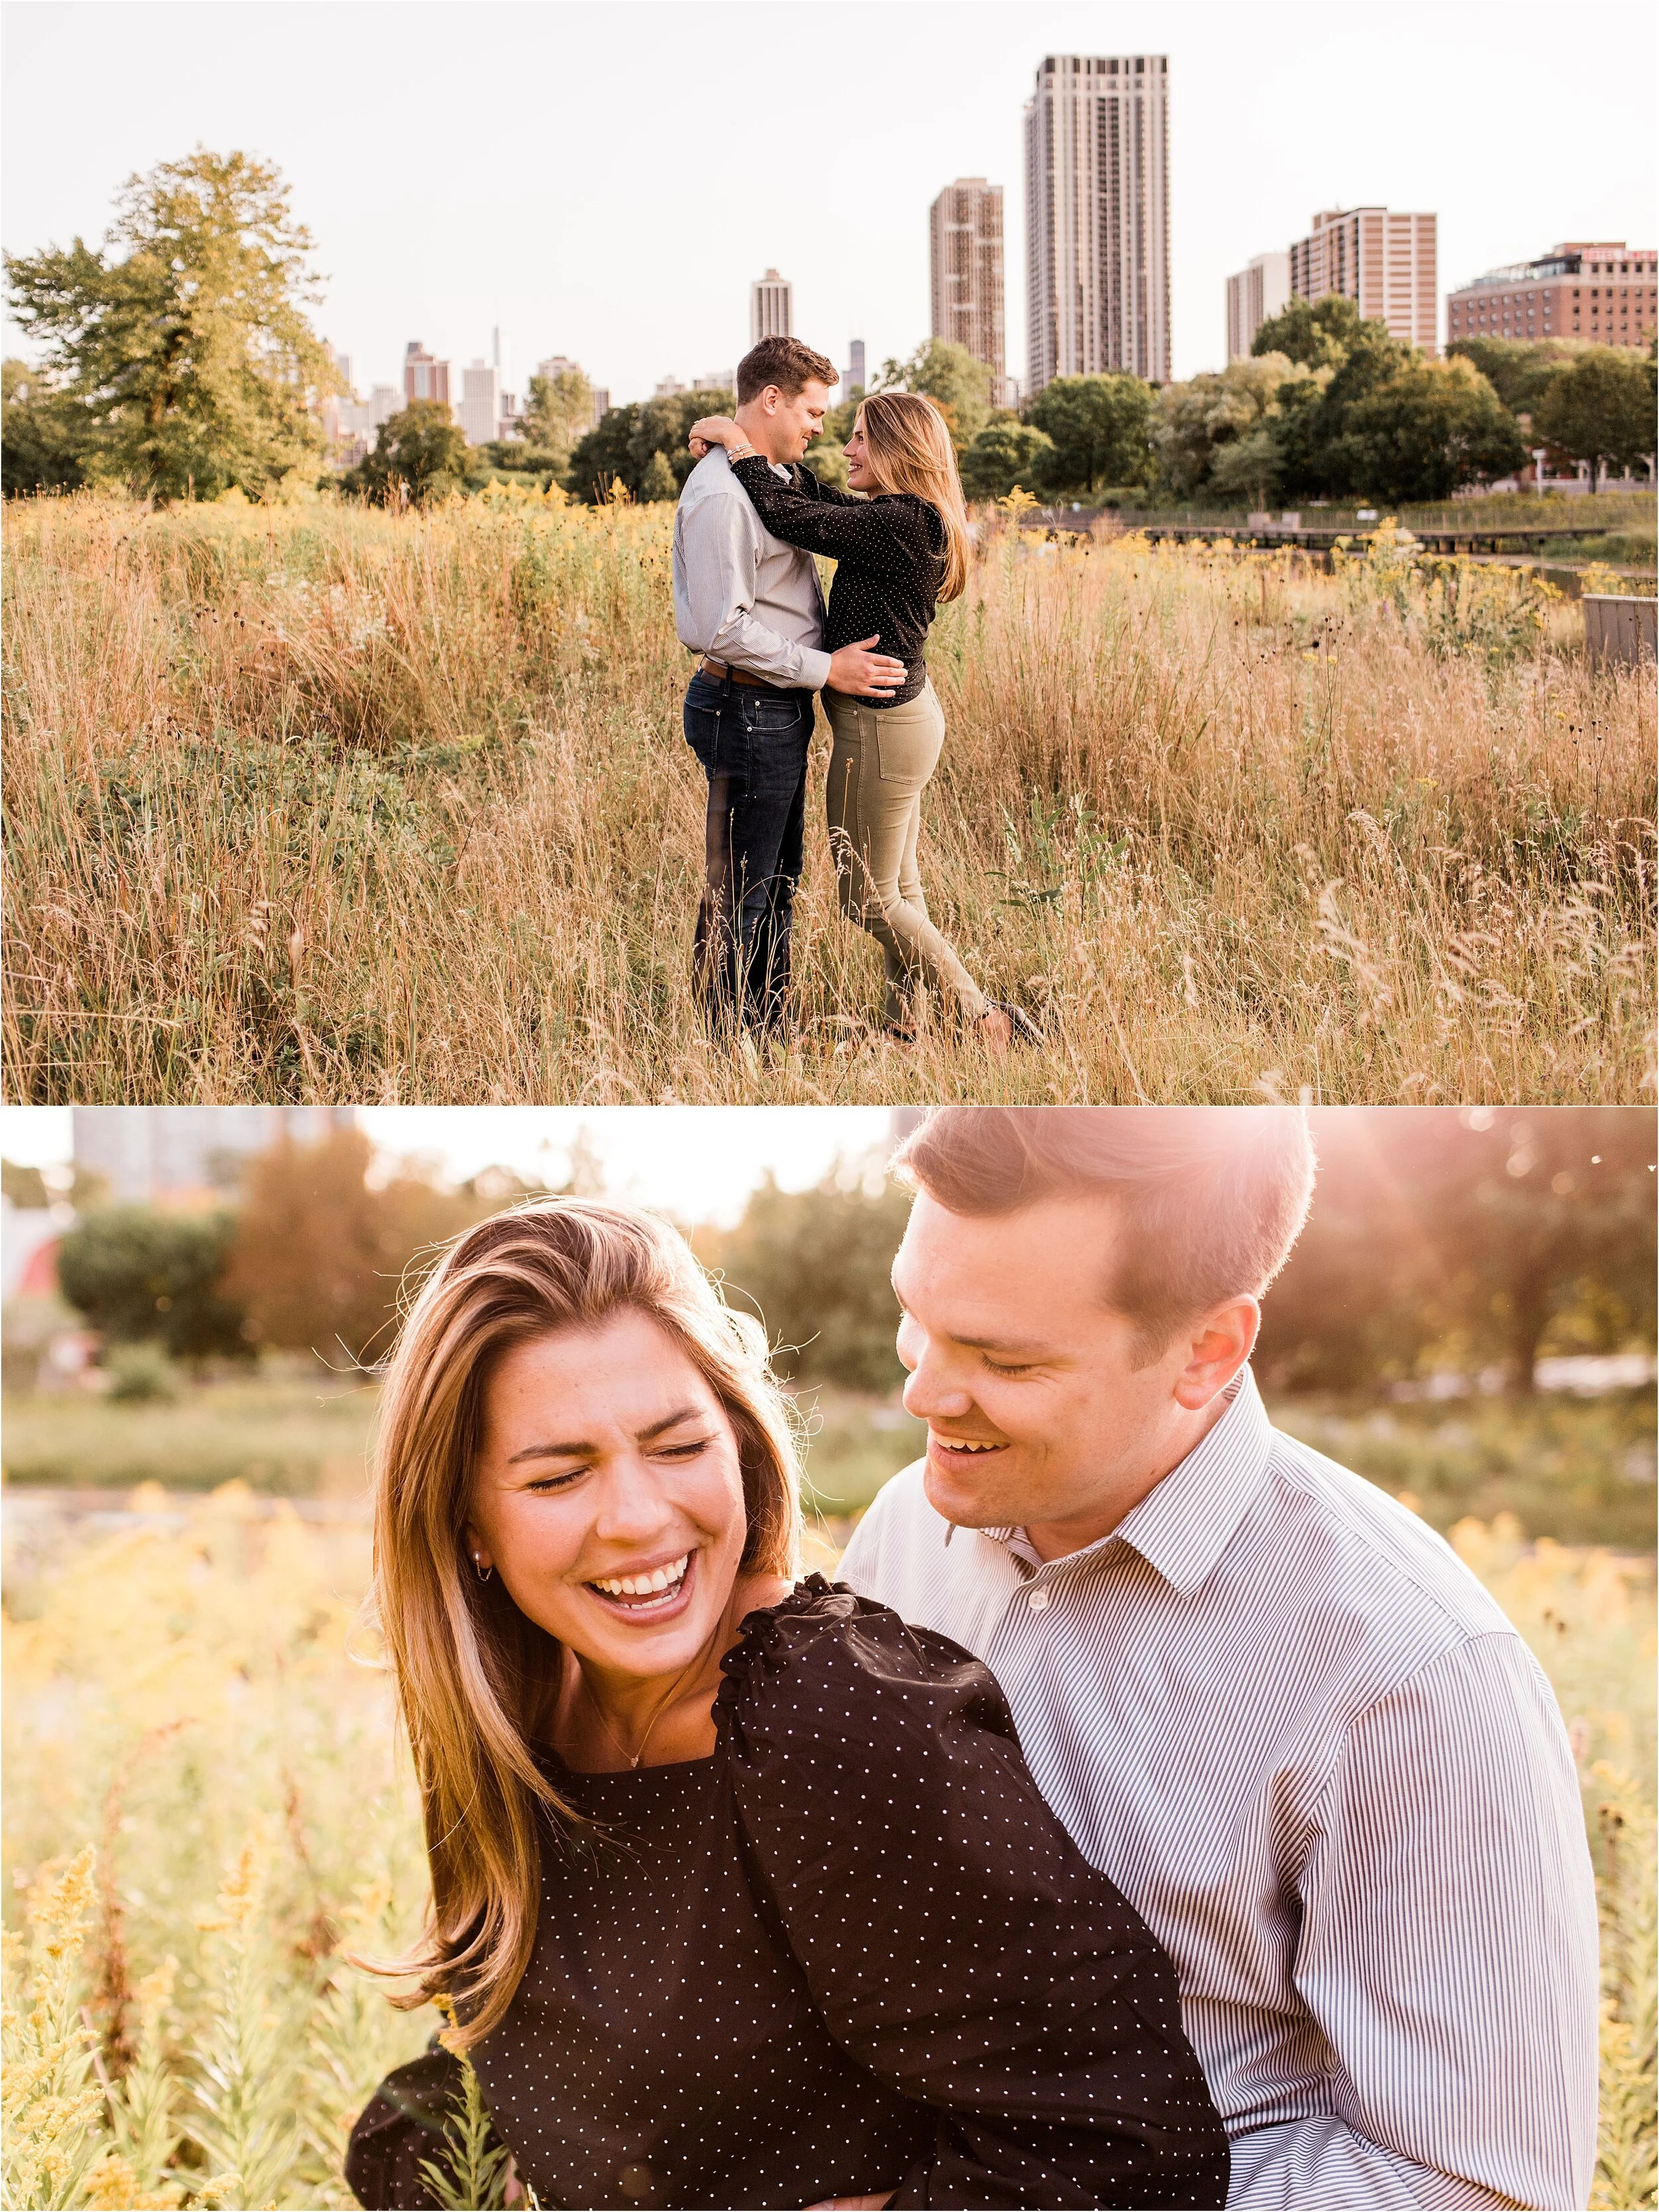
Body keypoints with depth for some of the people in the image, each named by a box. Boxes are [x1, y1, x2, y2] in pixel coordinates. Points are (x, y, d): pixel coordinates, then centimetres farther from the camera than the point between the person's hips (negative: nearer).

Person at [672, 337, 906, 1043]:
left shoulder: (772, 477, 13)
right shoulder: (722, 493, -20)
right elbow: (722, 629, -26)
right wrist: (826, 668, -21)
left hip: (779, 711, 11)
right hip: (748, 711, -11)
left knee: (777, 887, 19)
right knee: (739, 899, -2)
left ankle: (770, 1035, 30)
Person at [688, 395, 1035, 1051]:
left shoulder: (901, 524, -23)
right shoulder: (910, 519, 6)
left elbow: (789, 516, -25)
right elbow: (819, 498, 17)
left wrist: (738, 444, -12)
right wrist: (747, 448, 5)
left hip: (880, 727, -10)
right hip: (906, 711, 10)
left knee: (868, 899, 2)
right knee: (899, 887, 18)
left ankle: (984, 1018, 3)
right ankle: (903, 1029, 29)